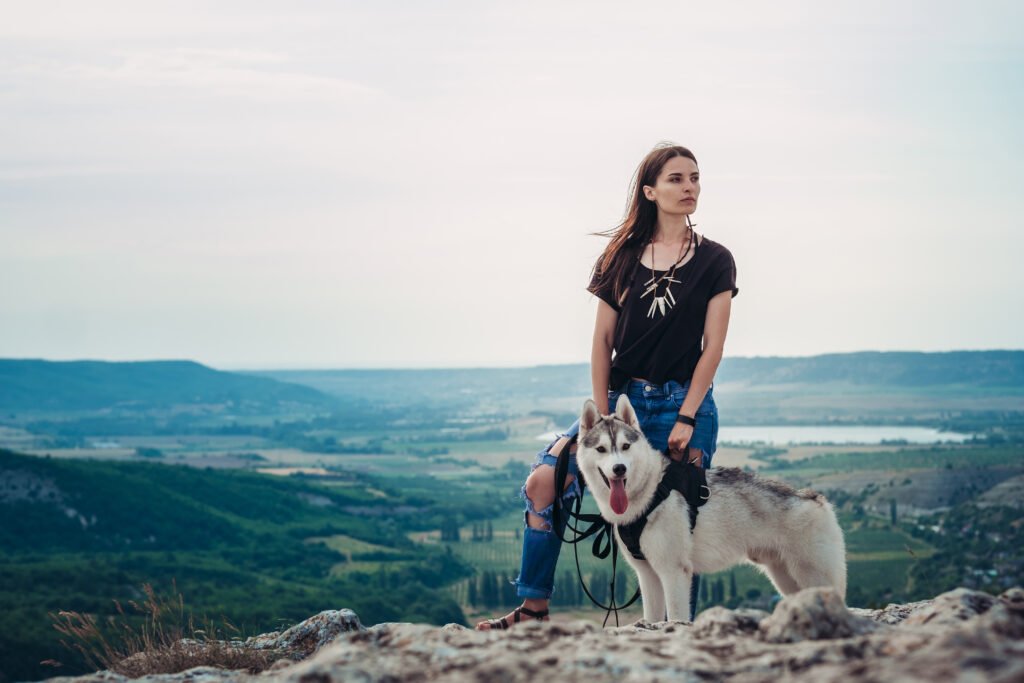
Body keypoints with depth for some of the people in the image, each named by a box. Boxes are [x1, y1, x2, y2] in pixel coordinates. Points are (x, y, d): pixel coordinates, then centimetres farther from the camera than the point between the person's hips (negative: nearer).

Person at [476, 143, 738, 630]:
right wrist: (602, 416, -4)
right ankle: (534, 607, -6)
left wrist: (686, 419, -11)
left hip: (685, 404, -2)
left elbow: (712, 347, -3)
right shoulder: (623, 255, 7)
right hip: (623, 396, 2)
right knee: (544, 480, -14)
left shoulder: (714, 261, 2)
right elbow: (602, 341, 5)